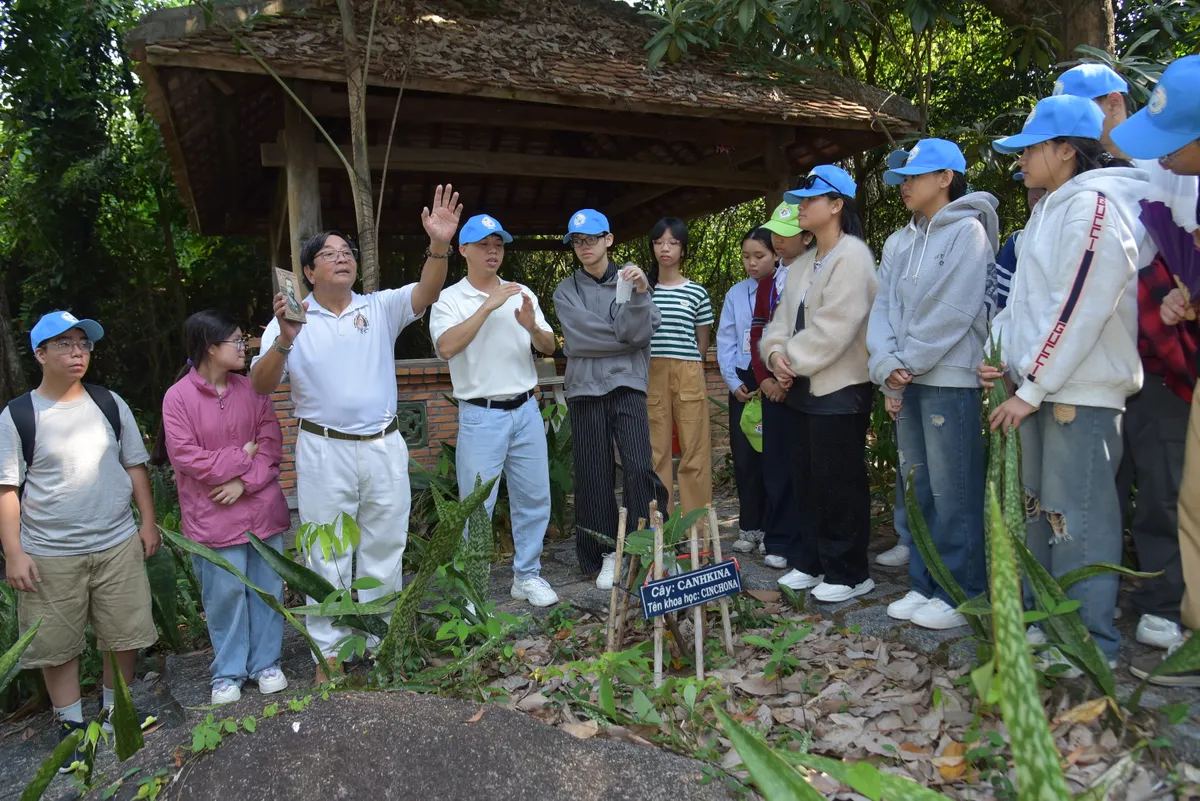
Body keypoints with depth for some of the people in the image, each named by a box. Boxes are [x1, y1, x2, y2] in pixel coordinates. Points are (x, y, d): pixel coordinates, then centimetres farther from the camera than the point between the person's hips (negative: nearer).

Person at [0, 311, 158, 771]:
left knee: (126, 635, 8)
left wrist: (148, 522, 5)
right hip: (49, 555, -2)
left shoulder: (109, 404, 4)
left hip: (119, 545, 2)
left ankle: (115, 707, 31)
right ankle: (71, 725, 26)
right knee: (56, 645, 7)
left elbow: (135, 466, 9)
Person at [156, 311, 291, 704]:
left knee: (267, 588, 10)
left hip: (262, 508, 4)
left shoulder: (251, 389, 3)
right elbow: (184, 456, -13)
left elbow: (272, 443, -1)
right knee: (225, 593, 5)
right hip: (213, 517, -3)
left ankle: (266, 662, 26)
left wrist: (245, 482, -13)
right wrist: (241, 456, -12)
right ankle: (228, 672, 23)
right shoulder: (178, 396, -7)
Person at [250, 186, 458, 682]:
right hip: (324, 452, -2)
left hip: (385, 448, 2)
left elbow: (425, 293, -11)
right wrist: (284, 341, -23)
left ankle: (380, 642, 28)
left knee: (384, 551, 12)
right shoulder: (292, 320, 2)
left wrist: (440, 244, -28)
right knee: (327, 556, 6)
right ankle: (329, 651, 20)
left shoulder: (380, 308, 7)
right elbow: (261, 386, -4)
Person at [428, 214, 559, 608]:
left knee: (533, 498, 10)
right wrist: (488, 305, -22)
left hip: (526, 410, 4)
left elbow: (550, 347, 7)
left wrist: (532, 328, -15)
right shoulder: (449, 299, -3)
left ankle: (527, 576, 25)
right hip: (481, 415, -4)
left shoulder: (522, 293, 9)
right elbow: (446, 347, -21)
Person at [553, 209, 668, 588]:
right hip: (585, 388, 1)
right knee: (594, 475, 3)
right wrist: (627, 337, -2)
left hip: (627, 385, -1)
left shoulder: (629, 279, 9)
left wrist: (640, 294, -21)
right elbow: (579, 338, -6)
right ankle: (605, 554, 14)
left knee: (640, 465, -13)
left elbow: (640, 332, -6)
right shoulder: (566, 291, 10)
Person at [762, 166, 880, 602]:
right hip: (803, 387, 9)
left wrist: (795, 359, -12)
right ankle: (810, 562, 28)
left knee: (839, 484, 0)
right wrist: (776, 352, -7)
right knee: (806, 481, 15)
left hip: (840, 389, -9)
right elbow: (784, 318, 13)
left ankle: (848, 573, 13)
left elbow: (834, 328, -21)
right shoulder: (803, 263, 16)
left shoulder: (852, 256, -12)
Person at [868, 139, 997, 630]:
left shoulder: (967, 231, -5)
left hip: (950, 380, -7)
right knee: (916, 490, 12)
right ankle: (926, 584, 24)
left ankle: (963, 594, 10)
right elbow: (883, 309, 8)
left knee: (953, 495, -2)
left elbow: (953, 313, -14)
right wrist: (887, 367, -7)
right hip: (906, 385, 7)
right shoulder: (898, 243, 16)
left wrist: (907, 365, -10)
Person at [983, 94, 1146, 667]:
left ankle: (1090, 642, 9)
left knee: (1077, 517, -4)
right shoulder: (1050, 210, 18)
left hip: (1081, 391, -9)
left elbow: (1081, 310, -19)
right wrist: (1005, 359, 5)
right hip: (1041, 387, 9)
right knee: (1040, 509, 14)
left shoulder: (1093, 206, -12)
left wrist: (1031, 388, -17)